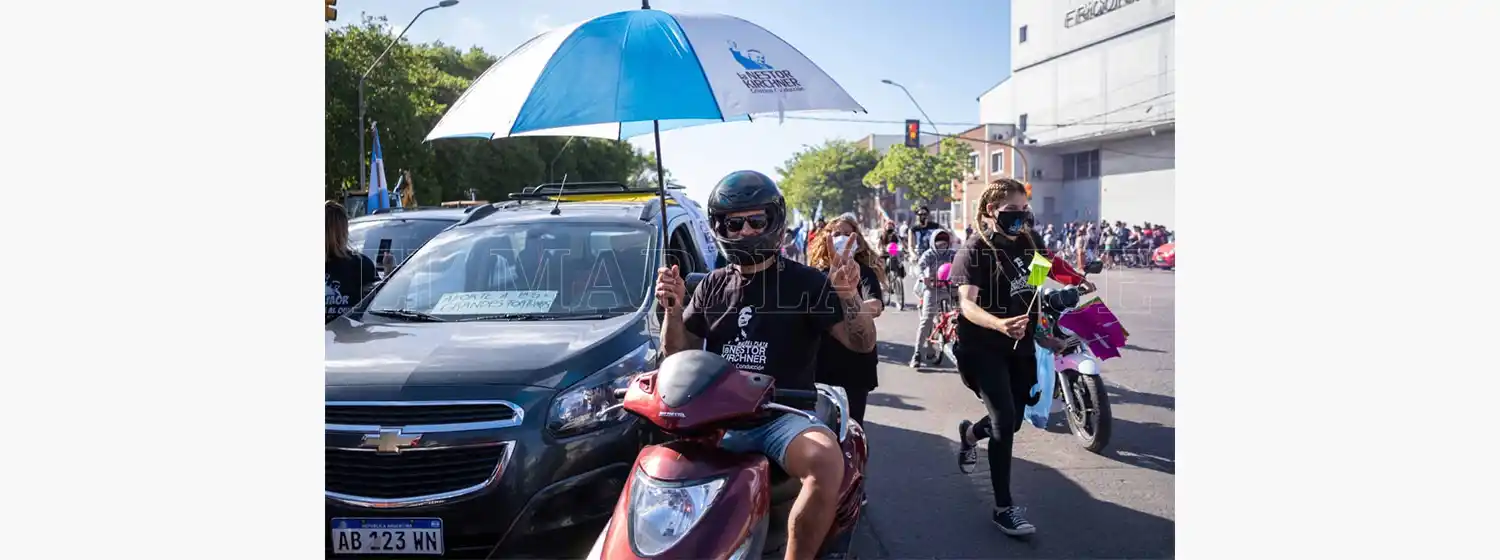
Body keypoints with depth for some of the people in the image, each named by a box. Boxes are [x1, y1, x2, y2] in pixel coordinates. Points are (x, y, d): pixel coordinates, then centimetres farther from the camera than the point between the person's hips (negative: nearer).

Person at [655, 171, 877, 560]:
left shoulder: (805, 282, 3)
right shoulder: (712, 287, 14)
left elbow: (863, 344, -2)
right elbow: (677, 356, 15)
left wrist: (849, 296, -21)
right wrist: (672, 309, -3)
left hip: (784, 415, -3)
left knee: (827, 461, -34)